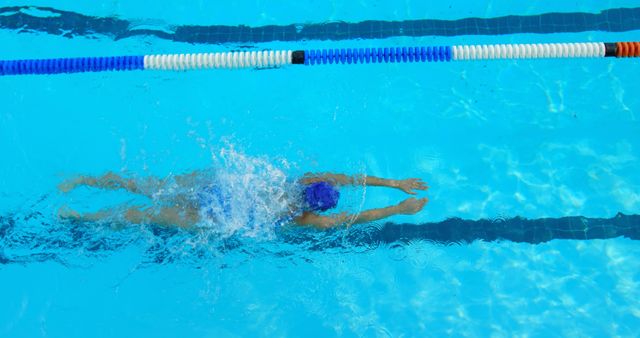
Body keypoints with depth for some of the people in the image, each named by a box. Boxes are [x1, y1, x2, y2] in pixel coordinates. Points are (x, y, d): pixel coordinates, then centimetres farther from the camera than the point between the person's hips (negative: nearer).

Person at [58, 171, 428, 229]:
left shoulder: (306, 180, -4)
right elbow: (355, 217, -17)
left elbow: (350, 177, -1)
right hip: (214, 217, -5)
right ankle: (78, 216, 25)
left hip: (214, 184, 5)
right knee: (143, 215, 10)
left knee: (148, 188, 16)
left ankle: (83, 179, 27)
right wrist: (401, 209, -13)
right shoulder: (305, 218, -18)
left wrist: (396, 183, 0)